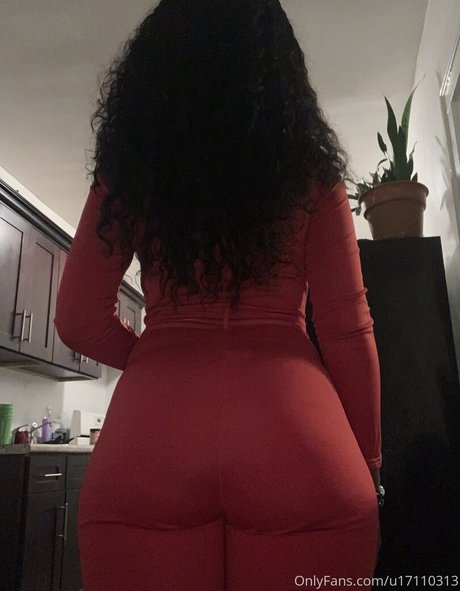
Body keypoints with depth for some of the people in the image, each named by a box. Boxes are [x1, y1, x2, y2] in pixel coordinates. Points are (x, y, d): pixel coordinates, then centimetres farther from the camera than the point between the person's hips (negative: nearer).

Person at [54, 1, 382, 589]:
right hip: (296, 440, 0)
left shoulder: (130, 168, 9)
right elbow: (347, 329, 2)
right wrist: (366, 461, 13)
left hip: (147, 442, 1)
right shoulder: (308, 168, 7)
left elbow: (80, 320, 6)